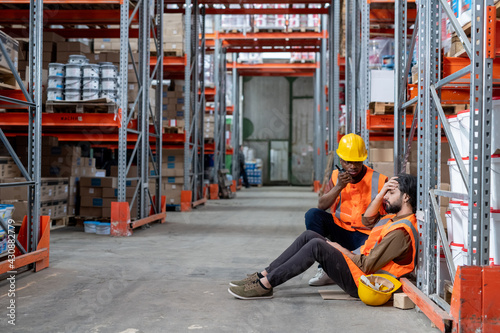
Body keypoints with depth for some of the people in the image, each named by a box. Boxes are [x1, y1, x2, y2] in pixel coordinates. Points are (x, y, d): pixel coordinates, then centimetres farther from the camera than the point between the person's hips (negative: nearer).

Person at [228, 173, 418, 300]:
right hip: (356, 265, 10)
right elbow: (368, 220, 18)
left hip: (359, 281, -10)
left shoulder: (400, 232, -21)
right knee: (309, 235, 0)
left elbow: (367, 266, -23)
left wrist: (342, 250, -8)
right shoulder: (395, 217, 11)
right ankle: (264, 275, -2)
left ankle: (264, 286, -20)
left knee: (317, 246, -26)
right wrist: (383, 191, 6)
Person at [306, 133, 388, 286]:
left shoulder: (379, 180, -7)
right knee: (313, 214, -20)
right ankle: (325, 270, -18)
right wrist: (338, 187, -19)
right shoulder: (336, 176, 5)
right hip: (340, 232, 4)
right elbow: (321, 206, -5)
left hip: (366, 236, -3)